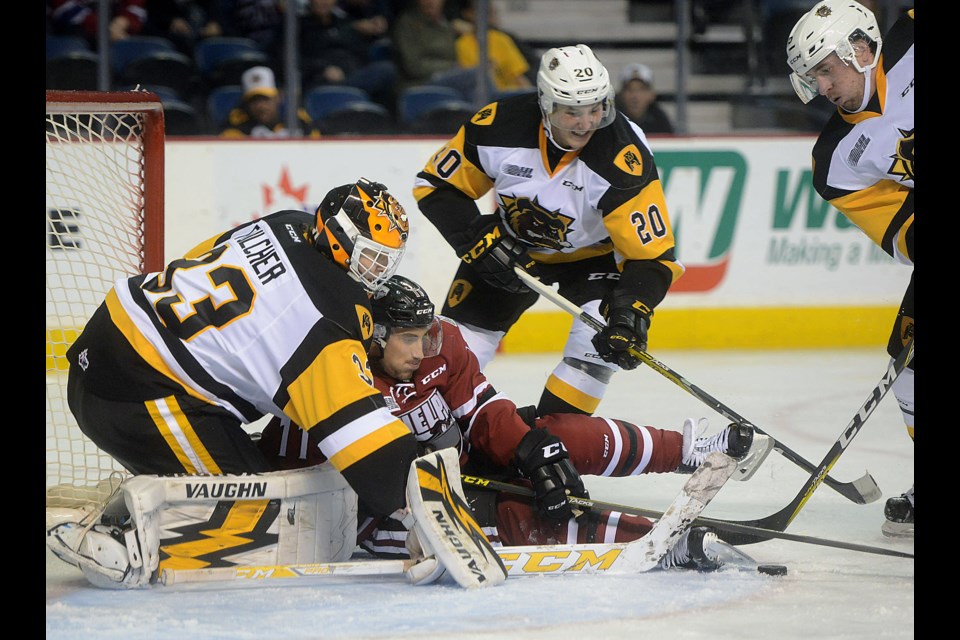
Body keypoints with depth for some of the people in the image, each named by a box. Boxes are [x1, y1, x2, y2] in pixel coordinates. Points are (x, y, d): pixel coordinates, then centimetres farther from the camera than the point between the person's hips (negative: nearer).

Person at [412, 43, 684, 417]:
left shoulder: (623, 158, -33)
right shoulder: (499, 127, -27)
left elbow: (651, 254, -30)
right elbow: (437, 185, -12)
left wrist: (631, 313, -44)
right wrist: (479, 240, -23)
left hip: (593, 253, -2)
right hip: (512, 245, 2)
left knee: (601, 339, -25)